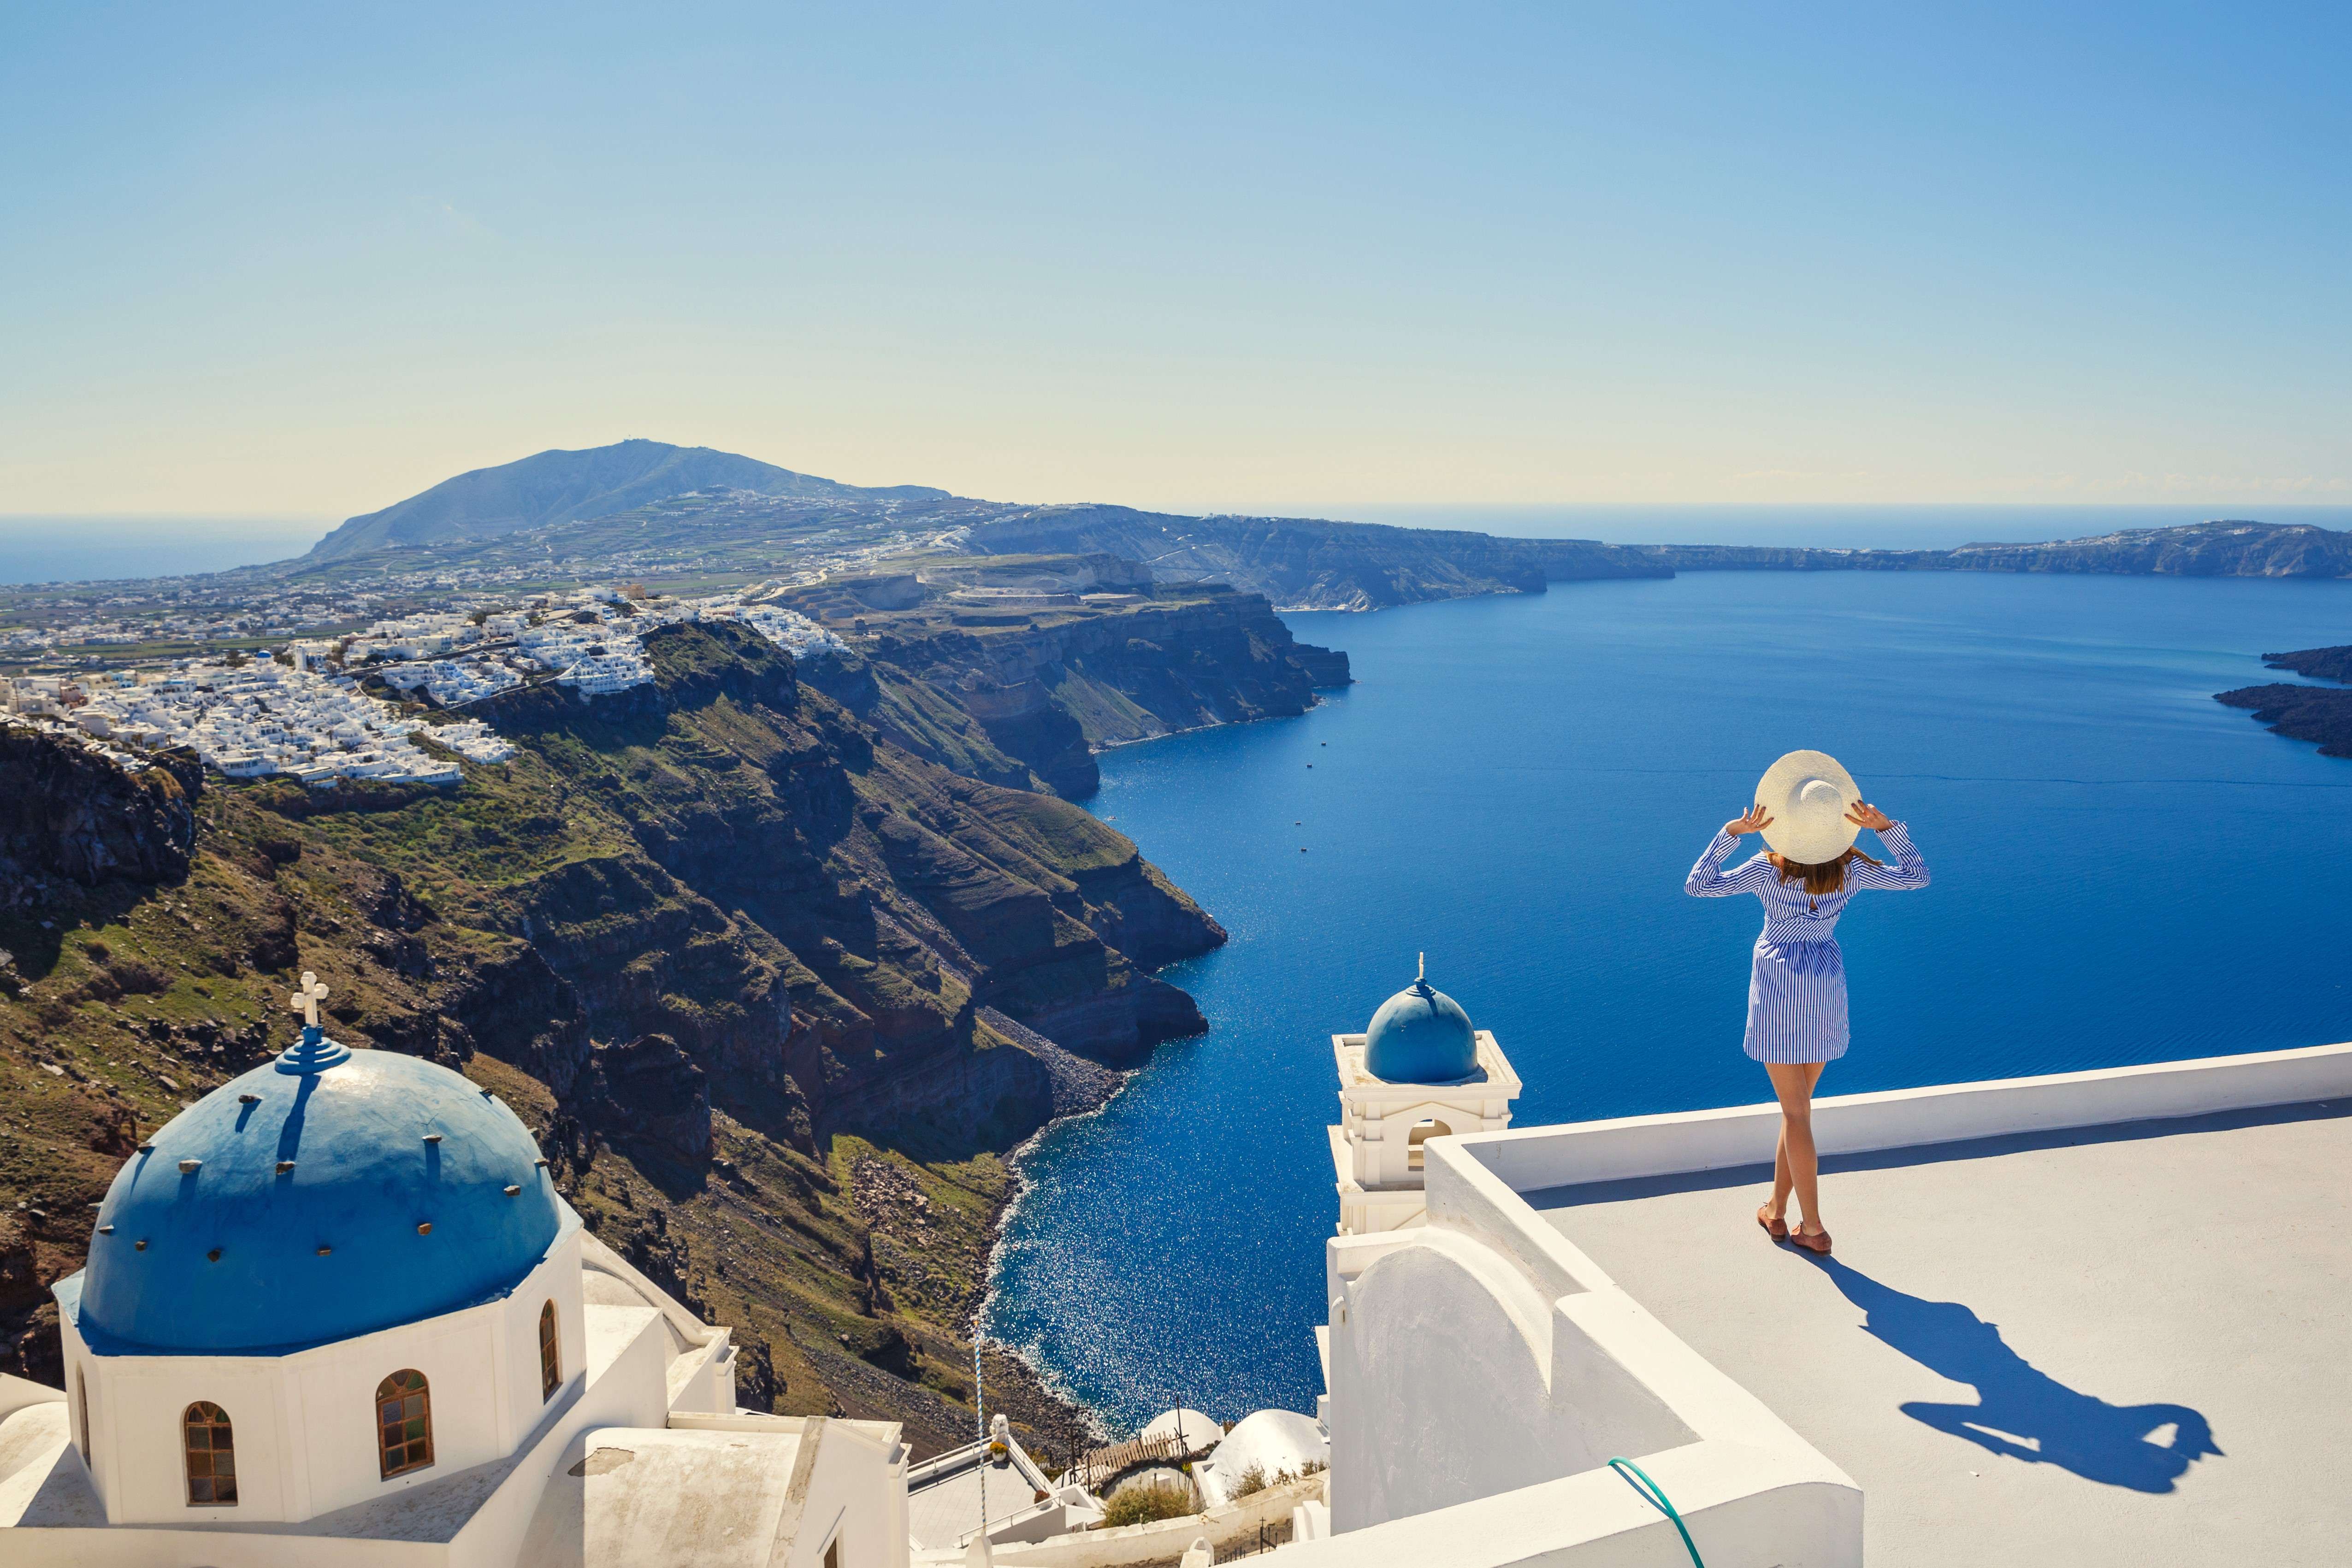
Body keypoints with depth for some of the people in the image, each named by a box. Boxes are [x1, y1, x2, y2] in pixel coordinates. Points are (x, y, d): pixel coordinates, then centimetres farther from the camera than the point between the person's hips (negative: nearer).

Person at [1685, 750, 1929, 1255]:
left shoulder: (1768, 870, -17)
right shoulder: (1851, 870, -9)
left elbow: (1696, 885, -14)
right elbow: (1916, 875, 7)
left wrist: (1731, 832, -17)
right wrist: (1886, 827, -5)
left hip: (1777, 982, -3)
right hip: (1828, 984, 3)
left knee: (1796, 1112, 3)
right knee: (1797, 1103, 17)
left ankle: (1813, 1228, 6)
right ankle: (1776, 1209, 25)